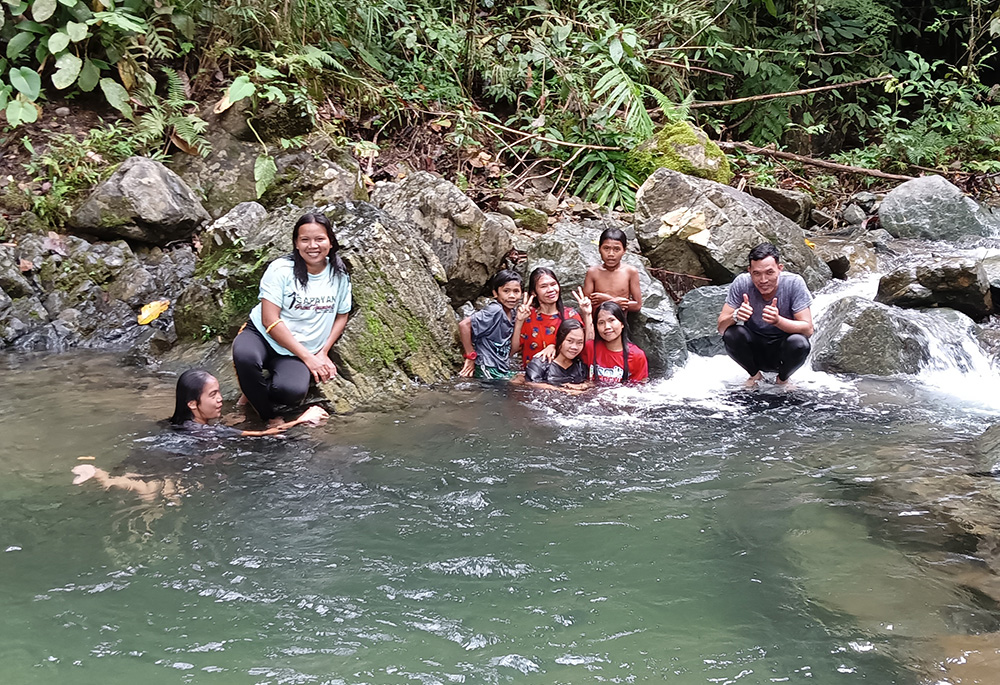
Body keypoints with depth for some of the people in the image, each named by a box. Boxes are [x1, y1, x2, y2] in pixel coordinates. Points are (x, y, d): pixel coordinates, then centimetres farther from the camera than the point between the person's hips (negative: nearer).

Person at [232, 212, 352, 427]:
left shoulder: (339, 275, 2)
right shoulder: (281, 270, -11)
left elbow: (342, 315, 14)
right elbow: (270, 321, -15)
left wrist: (323, 353, -1)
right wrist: (307, 357, -16)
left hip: (297, 353, 2)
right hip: (262, 335, -2)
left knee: (293, 391, -33)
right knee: (244, 357, -39)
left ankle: (253, 392, 4)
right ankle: (269, 417, -12)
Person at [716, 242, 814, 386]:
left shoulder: (794, 283, -18)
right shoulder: (742, 283, -15)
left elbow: (808, 329, -21)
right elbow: (721, 327, -15)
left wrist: (778, 320, -40)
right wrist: (736, 316, -39)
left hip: (783, 353, -1)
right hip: (754, 351, 1)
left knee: (799, 343, -31)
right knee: (731, 334, -27)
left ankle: (783, 379, 3)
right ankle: (755, 375, 3)